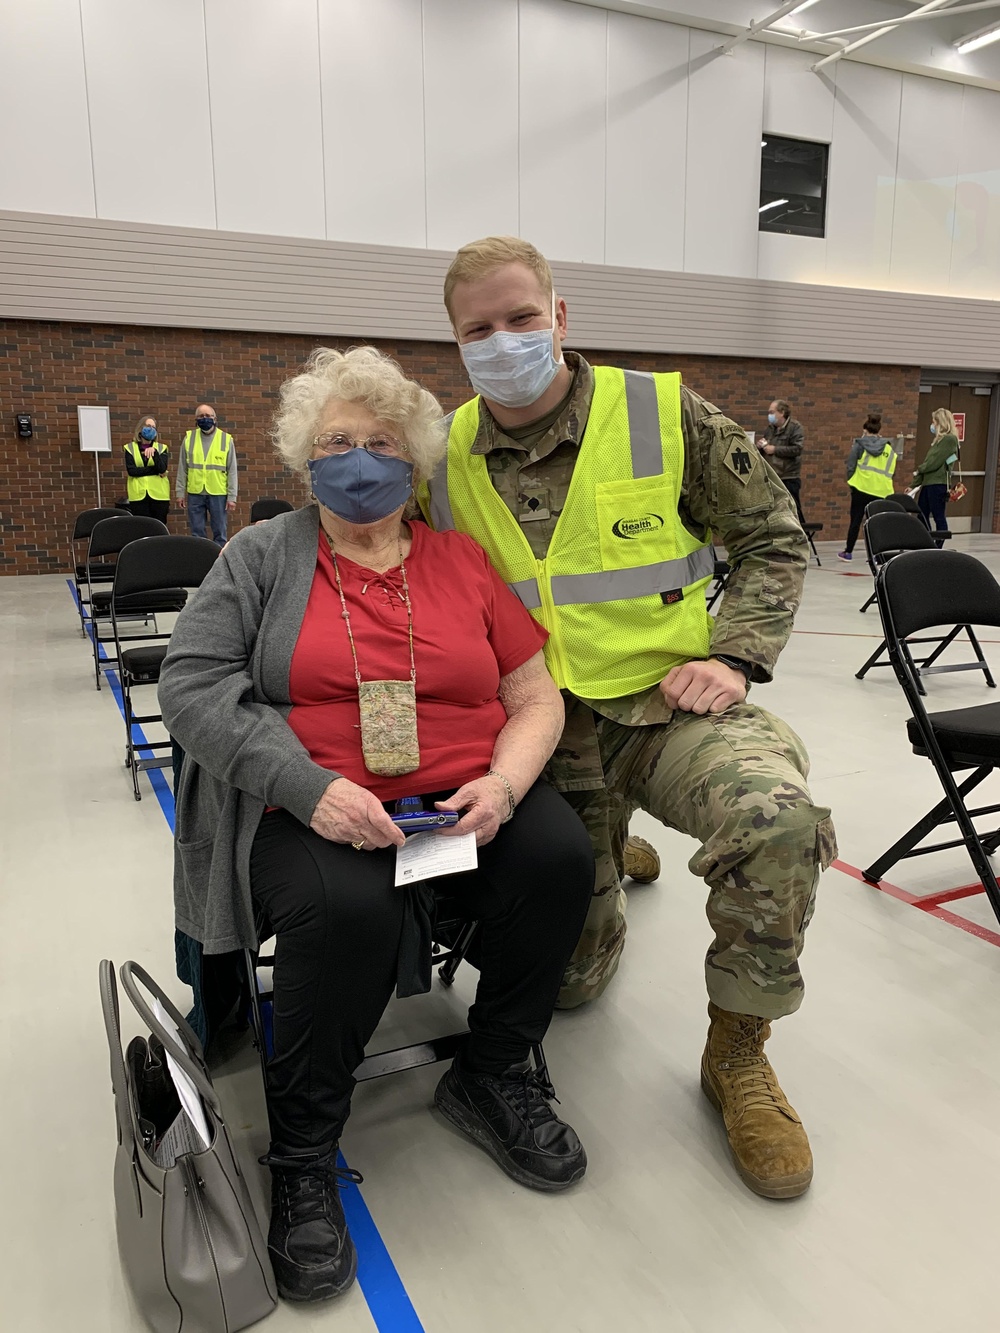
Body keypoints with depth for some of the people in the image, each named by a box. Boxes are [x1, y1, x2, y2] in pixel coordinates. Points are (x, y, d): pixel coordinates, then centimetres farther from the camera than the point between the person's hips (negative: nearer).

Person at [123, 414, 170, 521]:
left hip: (159, 495, 0)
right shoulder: (130, 448, 8)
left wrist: (154, 452, -23)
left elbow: (162, 469, -8)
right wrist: (155, 470, -9)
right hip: (138, 496, 0)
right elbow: (131, 470, -6)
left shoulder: (161, 448, 9)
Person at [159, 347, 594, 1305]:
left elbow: (535, 699, 11)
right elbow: (192, 685, -4)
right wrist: (309, 786, -18)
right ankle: (302, 1153, -4)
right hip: (311, 812, -2)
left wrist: (502, 785, -10)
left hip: (466, 802, 3)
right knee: (346, 909, -32)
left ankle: (491, 1075, 4)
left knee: (560, 857, -22)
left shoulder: (464, 561, 13)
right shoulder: (261, 557, 8)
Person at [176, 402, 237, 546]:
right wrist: (180, 492, 4)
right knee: (197, 533, 8)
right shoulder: (189, 438, 6)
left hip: (218, 494, -2)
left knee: (220, 533, 5)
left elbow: (232, 470, 0)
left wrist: (232, 497, -4)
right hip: (195, 493, 2)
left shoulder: (226, 439, 1)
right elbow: (182, 468, 9)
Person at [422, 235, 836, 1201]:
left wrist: (734, 658, -11)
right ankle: (610, 853, 45)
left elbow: (773, 539, 4)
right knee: (568, 981, 10)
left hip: (667, 702, -2)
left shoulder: (661, 413, -5)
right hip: (541, 731, 2)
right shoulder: (440, 460, 1)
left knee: (778, 819, -35)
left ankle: (737, 1054, -5)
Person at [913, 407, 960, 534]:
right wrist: (914, 485, 16)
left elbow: (935, 462, -15)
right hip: (928, 483, 9)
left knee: (938, 517, -5)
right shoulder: (939, 440, 20)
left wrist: (919, 469, 2)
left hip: (939, 484, -9)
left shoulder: (949, 439, -9)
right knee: (922, 517, 9)